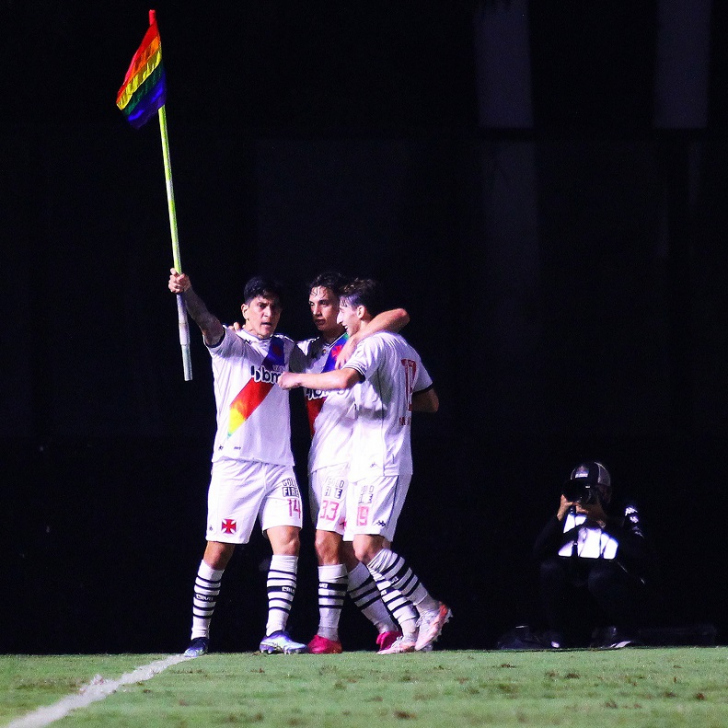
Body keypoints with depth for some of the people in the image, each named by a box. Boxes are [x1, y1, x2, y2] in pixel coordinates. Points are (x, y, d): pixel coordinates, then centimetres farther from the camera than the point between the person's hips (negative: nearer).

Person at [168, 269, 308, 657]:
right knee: (218, 551, -3)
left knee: (288, 541, -11)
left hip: (279, 465, 4)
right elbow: (207, 322, -19)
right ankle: (199, 634, 9)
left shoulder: (285, 349, 17)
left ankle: (275, 631, -13)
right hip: (235, 463, -4)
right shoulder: (229, 342, 2)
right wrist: (186, 291, -39)